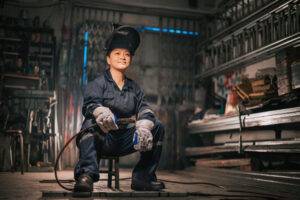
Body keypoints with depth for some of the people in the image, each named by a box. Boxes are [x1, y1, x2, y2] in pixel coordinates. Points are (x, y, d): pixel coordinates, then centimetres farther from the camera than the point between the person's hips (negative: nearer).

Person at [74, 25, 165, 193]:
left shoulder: (134, 88, 12)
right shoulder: (97, 84, -3)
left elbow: (144, 108, -4)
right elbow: (91, 104, -23)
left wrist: (143, 126, -28)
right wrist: (102, 113, -48)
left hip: (124, 141, 5)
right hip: (102, 140, -4)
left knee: (158, 127, -9)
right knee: (91, 123, -33)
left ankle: (143, 177, -4)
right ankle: (87, 175, -41)